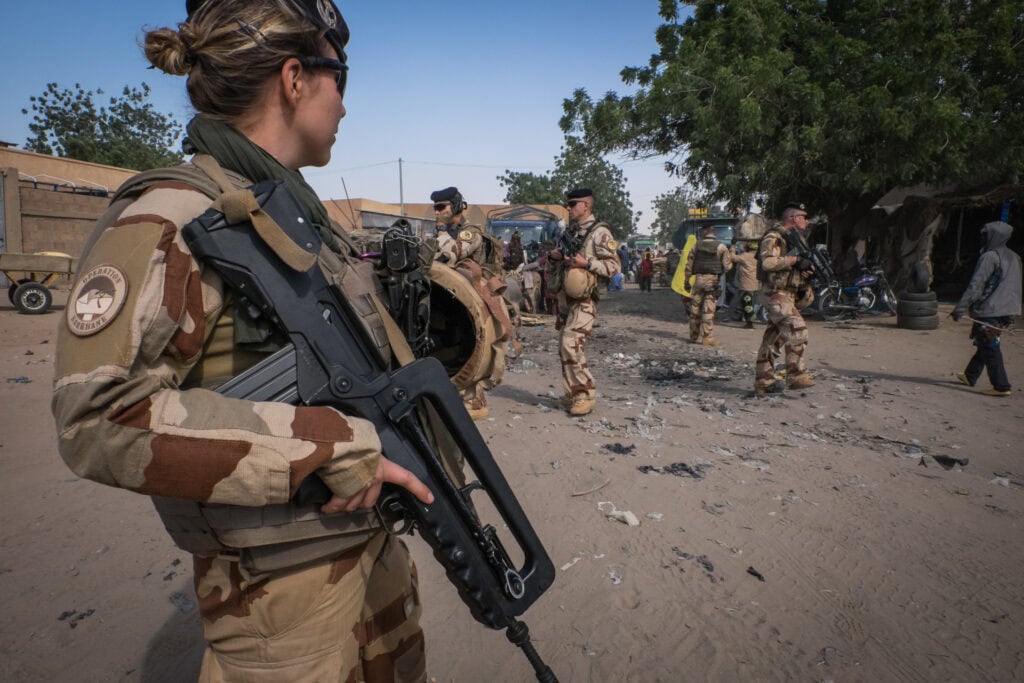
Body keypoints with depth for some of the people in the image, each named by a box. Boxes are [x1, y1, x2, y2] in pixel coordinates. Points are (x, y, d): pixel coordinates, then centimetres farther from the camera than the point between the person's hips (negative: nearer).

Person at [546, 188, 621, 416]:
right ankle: (574, 393, 22)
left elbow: (614, 266, -12)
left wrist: (586, 263, -23)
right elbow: (552, 265, 24)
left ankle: (586, 395, -4)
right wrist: (553, 256, 1)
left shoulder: (599, 232, -6)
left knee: (570, 346, -16)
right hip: (565, 297, 8)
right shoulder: (570, 231, 17)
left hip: (583, 299, -8)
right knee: (564, 348, 10)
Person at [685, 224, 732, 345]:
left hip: (698, 279, 3)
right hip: (713, 280, -3)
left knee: (695, 309, 9)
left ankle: (694, 336, 17)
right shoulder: (721, 247, -4)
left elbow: (689, 264, 8)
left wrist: (687, 279, 16)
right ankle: (706, 337, -4)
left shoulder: (696, 246, 4)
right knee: (708, 310, -3)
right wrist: (731, 256, 17)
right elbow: (727, 266, -3)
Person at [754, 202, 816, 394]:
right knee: (797, 329, -20)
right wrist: (795, 259, -22)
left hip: (788, 295, 10)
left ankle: (763, 380, 13)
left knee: (773, 339, 9)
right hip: (775, 294, -10)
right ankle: (796, 376, -16)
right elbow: (768, 262, -26)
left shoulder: (796, 238, 20)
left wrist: (806, 267, 6)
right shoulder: (774, 237, -10)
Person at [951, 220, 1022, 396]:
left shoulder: (990, 257, -13)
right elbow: (1015, 288, 18)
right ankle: (970, 376, 31)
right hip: (1006, 311, 9)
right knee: (985, 344, 19)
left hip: (988, 311, -9)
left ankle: (1001, 386, -3)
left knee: (990, 348, -4)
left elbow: (975, 285, -18)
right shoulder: (1013, 257, 12)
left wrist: (959, 308, -17)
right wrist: (1011, 315, 24)